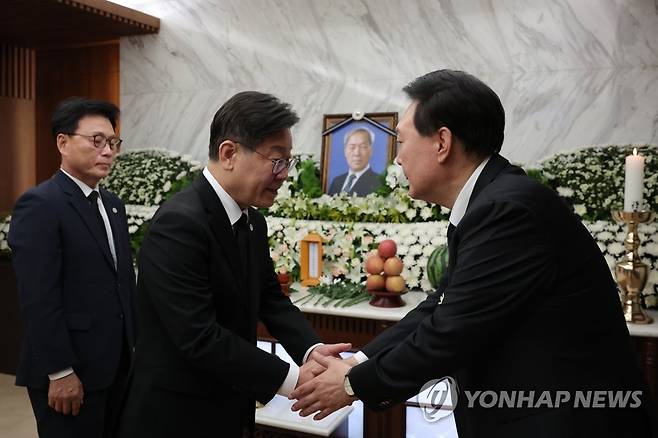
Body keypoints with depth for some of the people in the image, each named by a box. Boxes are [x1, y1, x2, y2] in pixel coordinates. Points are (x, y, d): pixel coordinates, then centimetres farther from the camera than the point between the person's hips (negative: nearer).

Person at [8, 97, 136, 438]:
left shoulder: (112, 204, 12)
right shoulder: (39, 204, -13)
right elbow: (39, 298, -18)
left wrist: (133, 347, 13)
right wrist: (60, 372, -19)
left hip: (116, 365, 8)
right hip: (69, 371, -8)